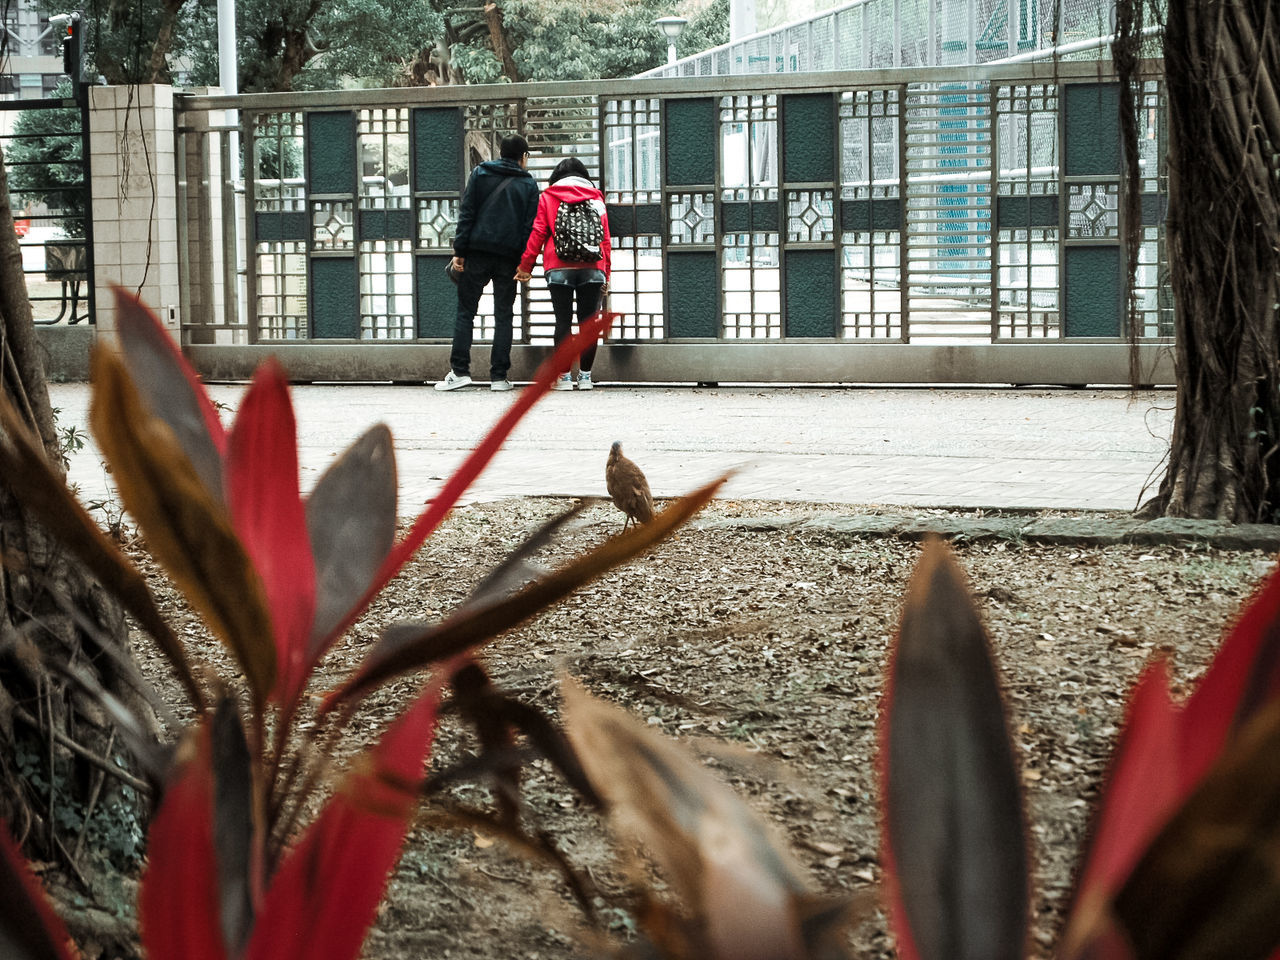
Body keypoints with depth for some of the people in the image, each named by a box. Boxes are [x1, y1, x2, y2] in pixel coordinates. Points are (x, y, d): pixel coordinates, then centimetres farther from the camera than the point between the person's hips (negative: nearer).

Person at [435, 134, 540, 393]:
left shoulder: (480, 174, 7)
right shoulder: (528, 185, 7)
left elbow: (466, 214, 0)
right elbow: (529, 227, 1)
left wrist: (460, 251, 0)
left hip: (477, 252, 0)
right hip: (508, 258, 0)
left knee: (465, 312, 3)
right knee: (503, 315, 6)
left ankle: (459, 371, -6)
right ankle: (499, 376, 2)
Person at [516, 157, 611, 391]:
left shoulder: (548, 197, 10)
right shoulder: (596, 198, 15)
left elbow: (537, 233, 4)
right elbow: (605, 238, 13)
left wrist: (526, 266, 7)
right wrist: (606, 274, 16)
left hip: (559, 269, -1)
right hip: (593, 268, 1)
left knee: (563, 321, 0)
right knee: (588, 322, 5)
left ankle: (564, 376, -3)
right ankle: (585, 375, 5)